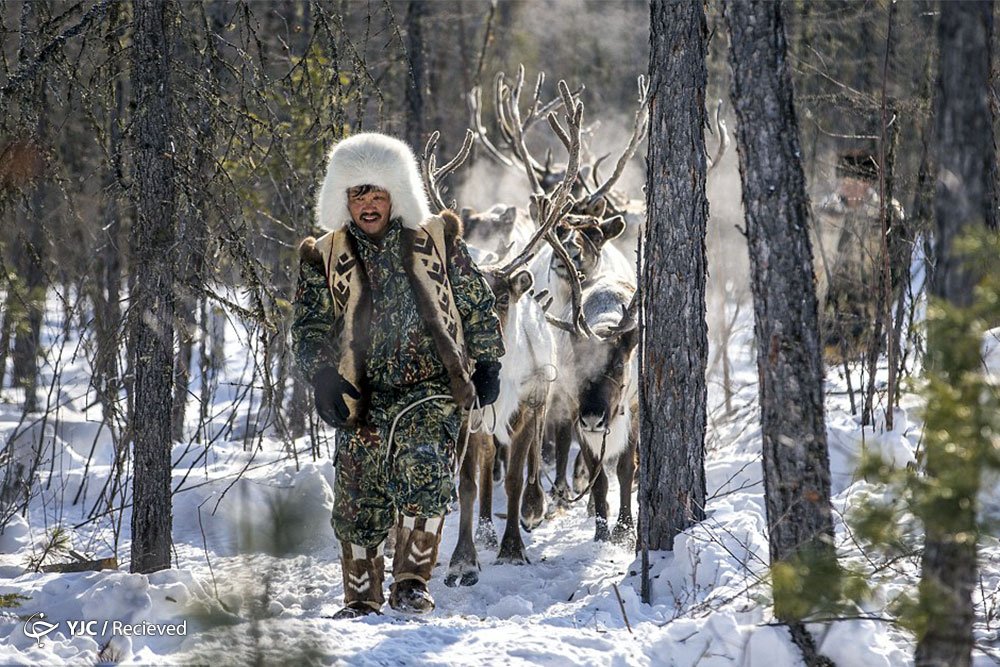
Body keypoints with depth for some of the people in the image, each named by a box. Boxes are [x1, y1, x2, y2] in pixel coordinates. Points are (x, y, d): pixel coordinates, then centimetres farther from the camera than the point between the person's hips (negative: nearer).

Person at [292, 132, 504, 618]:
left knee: (424, 473, -25)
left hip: (432, 390, -2)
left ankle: (411, 584, -15)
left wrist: (486, 364, 11)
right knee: (359, 504, 2)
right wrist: (323, 378, -8)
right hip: (363, 397, 2)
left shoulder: (437, 241, 6)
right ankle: (361, 601, 18)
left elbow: (476, 305, 15)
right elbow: (309, 327, 8)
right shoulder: (325, 258, 7)